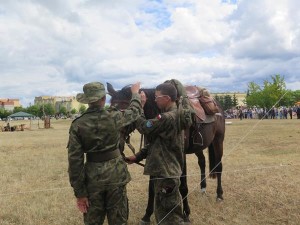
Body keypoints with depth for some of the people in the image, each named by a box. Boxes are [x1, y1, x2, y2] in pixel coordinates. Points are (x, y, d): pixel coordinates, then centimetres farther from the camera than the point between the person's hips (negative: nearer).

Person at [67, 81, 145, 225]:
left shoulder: (77, 125, -8)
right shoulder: (113, 117, -10)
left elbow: (75, 160, -9)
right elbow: (134, 112, 11)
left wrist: (79, 192, -3)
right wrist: (135, 93, 31)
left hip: (92, 176, 1)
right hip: (115, 173, -1)